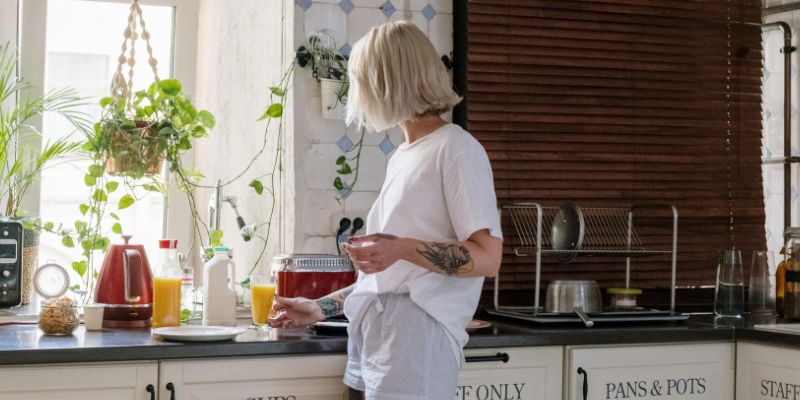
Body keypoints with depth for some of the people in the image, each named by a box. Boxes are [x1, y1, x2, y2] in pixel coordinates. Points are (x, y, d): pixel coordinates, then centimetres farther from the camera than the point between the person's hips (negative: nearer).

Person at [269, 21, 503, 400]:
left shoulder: (456, 149, -6)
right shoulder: (402, 156, 19)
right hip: (375, 332, 8)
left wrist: (403, 249, -23)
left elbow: (487, 258, -13)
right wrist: (321, 307, 21)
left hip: (416, 332, -8)